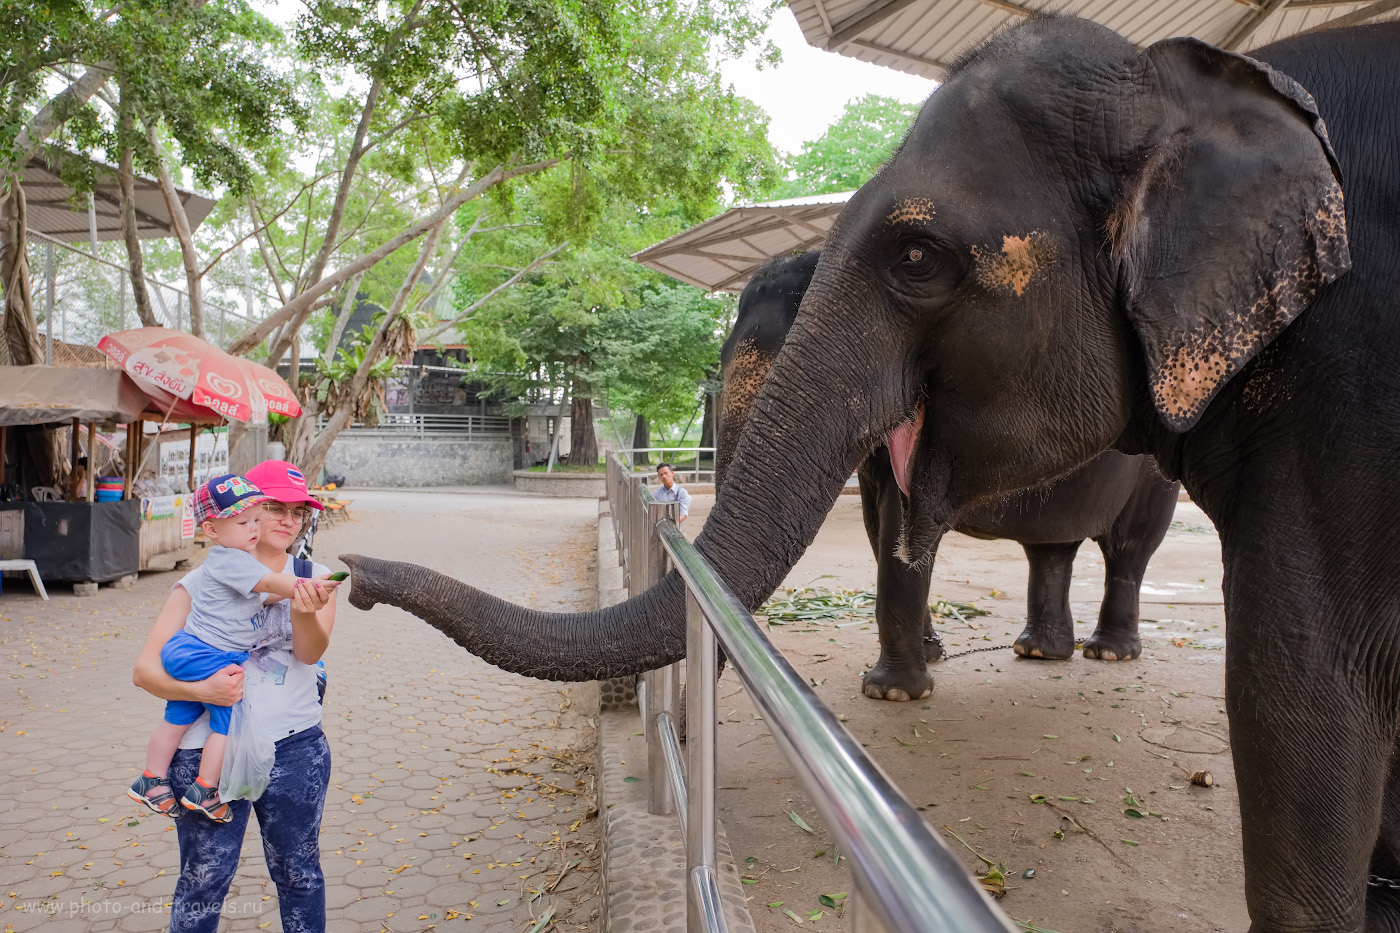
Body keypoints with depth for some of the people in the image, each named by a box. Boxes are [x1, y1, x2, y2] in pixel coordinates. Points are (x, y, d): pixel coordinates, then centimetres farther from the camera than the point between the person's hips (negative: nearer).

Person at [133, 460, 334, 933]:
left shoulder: (312, 577, 3)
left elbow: (311, 651, -13)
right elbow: (145, 669, -5)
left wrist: (304, 611, -34)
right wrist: (200, 689, -23)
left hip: (294, 750, 1)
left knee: (298, 874, 14)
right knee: (202, 882, 7)